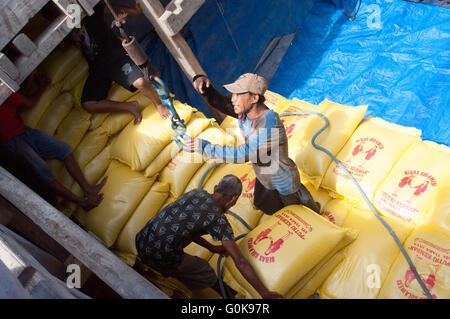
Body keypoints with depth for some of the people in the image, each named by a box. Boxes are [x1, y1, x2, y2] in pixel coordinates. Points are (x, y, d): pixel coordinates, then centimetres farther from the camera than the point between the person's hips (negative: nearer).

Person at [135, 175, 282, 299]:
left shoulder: (197, 193, 10)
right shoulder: (219, 220, -9)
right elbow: (240, 262, -10)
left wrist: (211, 247, 28)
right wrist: (264, 293, -2)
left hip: (141, 242, 7)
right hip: (161, 256, -7)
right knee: (204, 272, 16)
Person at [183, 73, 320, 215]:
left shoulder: (270, 126, -41)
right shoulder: (245, 109, -17)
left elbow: (243, 155, -42)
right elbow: (218, 101, -9)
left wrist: (205, 147, -39)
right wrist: (202, 81, -31)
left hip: (283, 185, -8)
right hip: (263, 177, 8)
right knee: (262, 205, 31)